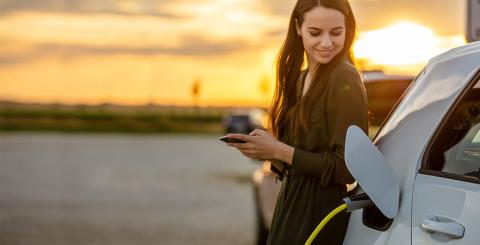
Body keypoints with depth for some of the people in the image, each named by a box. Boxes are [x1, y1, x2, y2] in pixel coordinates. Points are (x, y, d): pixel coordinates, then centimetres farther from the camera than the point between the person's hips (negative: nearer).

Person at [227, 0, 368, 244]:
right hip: (290, 206, 7)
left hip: (318, 216, -7)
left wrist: (280, 151, -17)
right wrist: (265, 150, -6)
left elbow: (347, 168, -16)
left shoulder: (344, 79, -14)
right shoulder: (300, 79, 11)